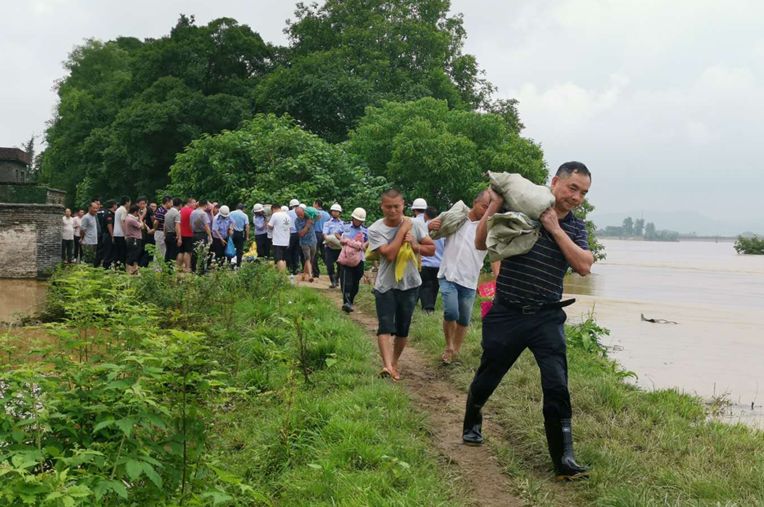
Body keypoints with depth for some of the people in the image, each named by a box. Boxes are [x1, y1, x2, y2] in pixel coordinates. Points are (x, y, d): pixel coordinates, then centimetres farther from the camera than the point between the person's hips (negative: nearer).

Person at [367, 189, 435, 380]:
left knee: (403, 329, 11)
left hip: (410, 285, 3)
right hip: (385, 285, -3)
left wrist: (415, 246, -17)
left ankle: (394, 363, 26)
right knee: (385, 327, -17)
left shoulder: (415, 225, -4)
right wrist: (403, 229, -19)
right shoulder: (375, 230, -13)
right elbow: (389, 254, -23)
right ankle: (387, 365, -30)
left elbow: (432, 249, 3)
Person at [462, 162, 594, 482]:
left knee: (557, 386, -10)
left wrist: (554, 228, -14)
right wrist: (495, 204, -16)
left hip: (547, 317, 2)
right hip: (506, 313, -1)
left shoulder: (575, 228, 6)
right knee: (487, 377, 15)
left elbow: (584, 266, -11)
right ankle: (471, 425, 43)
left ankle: (564, 460, -4)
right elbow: (481, 243, -5)